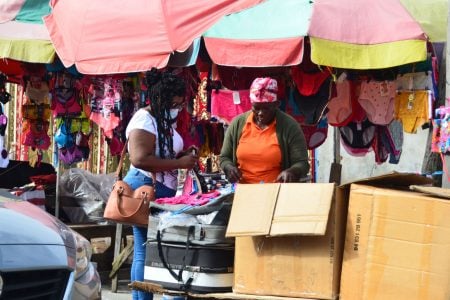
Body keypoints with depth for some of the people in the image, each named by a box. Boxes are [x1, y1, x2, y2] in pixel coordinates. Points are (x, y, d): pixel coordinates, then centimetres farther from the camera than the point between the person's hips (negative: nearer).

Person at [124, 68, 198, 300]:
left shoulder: (164, 120, 15)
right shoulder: (144, 120, -13)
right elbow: (140, 159, -25)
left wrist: (184, 155, 8)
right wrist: (180, 163, -20)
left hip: (165, 190, 10)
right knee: (145, 253, -7)